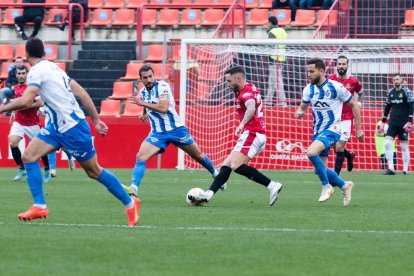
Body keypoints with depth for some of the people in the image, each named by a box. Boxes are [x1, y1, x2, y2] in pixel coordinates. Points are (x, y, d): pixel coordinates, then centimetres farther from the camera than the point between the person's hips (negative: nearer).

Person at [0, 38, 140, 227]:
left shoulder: (37, 71, -13)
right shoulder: (53, 67, 13)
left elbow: (26, 101, -27)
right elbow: (81, 93, 11)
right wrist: (96, 120, 14)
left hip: (72, 127, -9)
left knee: (94, 171, 3)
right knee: (28, 156, -1)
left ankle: (130, 203, 16)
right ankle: (39, 206, -4)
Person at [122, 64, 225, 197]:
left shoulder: (162, 86, -13)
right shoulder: (143, 92, 7)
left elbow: (163, 108, -27)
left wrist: (143, 103, -26)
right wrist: (145, 113, 17)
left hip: (175, 129, -4)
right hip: (157, 133, 4)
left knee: (198, 156, 12)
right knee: (140, 157, -19)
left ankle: (216, 174, 37)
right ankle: (133, 188, -26)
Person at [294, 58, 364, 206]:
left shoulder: (335, 87, -13)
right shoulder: (308, 89, 2)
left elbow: (354, 104, -3)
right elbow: (303, 106, 16)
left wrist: (358, 128, -1)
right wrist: (299, 112, -10)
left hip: (332, 130, -7)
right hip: (318, 131, 7)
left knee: (311, 152, -29)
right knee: (320, 168, 5)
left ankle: (326, 186, -12)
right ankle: (345, 186, 28)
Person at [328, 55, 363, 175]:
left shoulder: (354, 81, -3)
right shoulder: (331, 79, -2)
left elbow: (360, 93, 19)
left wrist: (359, 103, 6)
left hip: (346, 118, -2)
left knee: (339, 147, -10)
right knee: (336, 147, 8)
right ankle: (349, 155, 41)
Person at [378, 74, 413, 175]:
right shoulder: (390, 92, 9)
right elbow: (387, 107, 17)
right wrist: (383, 122, 15)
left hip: (403, 124, -4)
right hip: (393, 122, 4)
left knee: (404, 146, 0)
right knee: (387, 142, -11)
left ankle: (405, 169, 8)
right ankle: (391, 168, -11)